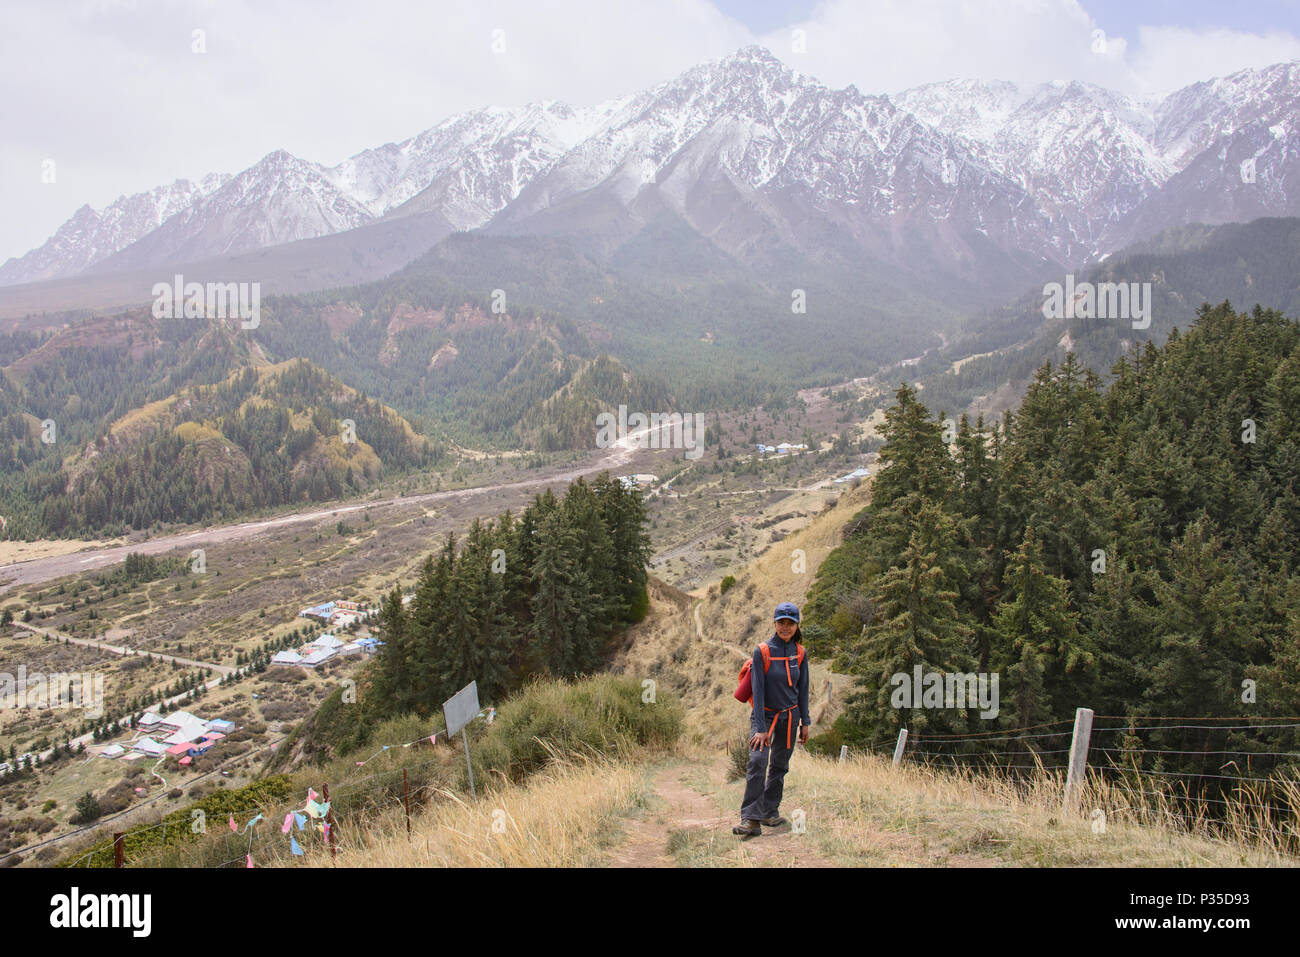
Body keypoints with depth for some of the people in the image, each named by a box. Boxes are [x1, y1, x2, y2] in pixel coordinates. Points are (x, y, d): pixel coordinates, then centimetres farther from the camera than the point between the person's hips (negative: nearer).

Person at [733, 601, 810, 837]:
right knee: (758, 760, -19)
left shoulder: (799, 654, -1)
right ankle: (751, 819, -19)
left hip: (789, 716, 4)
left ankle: (771, 813, 24)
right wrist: (760, 728, -20)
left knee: (780, 765, 9)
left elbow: (803, 689, 6)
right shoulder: (762, 652, -14)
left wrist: (805, 722, 5)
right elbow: (758, 690, -16)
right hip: (764, 714, -4)